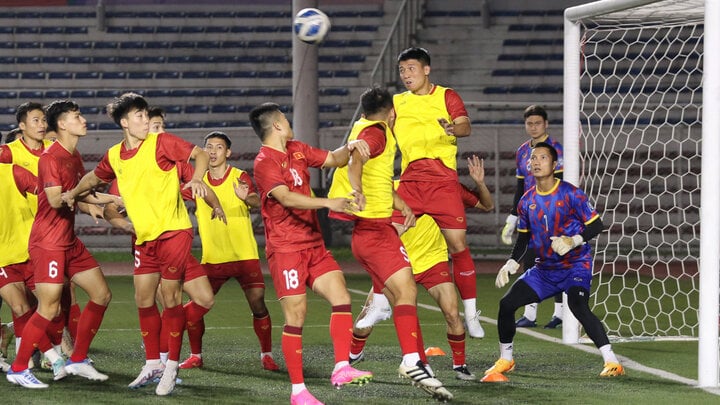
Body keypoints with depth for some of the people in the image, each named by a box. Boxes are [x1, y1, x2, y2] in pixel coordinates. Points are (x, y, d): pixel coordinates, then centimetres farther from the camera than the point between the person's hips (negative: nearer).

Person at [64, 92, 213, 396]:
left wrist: (196, 178, -29)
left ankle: (171, 367, 2)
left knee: (170, 296, -6)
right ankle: (153, 364, 20)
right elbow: (95, 177, 29)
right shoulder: (114, 156, 9)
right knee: (143, 299, 7)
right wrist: (72, 194, 27)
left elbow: (199, 154, -12)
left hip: (173, 231, -6)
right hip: (144, 238, 6)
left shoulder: (161, 143, -8)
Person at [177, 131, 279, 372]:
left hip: (245, 255, -3)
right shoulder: (198, 182, 6)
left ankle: (266, 355, 8)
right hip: (212, 259, 3)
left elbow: (257, 203, -22)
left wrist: (246, 198, -45)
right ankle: (195, 356, 12)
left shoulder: (240, 178, -5)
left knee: (258, 305, -9)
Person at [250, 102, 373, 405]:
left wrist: (350, 148, -2)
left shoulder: (297, 150, 13)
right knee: (296, 317, -7)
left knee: (341, 298, -7)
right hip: (285, 249, -8)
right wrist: (329, 203, -36)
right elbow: (287, 198, -26)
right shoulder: (265, 162, -13)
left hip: (314, 244, 8)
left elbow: (333, 159, 20)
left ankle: (341, 369, -11)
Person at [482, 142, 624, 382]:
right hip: (544, 269, 6)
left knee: (577, 305, -32)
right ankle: (505, 360, 19)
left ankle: (611, 362, -29)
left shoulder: (570, 194, -13)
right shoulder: (527, 202, 4)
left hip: (576, 265, -6)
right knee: (507, 303, -3)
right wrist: (512, 263, 2)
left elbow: (596, 225, -12)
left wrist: (574, 241, -28)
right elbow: (523, 237, 16)